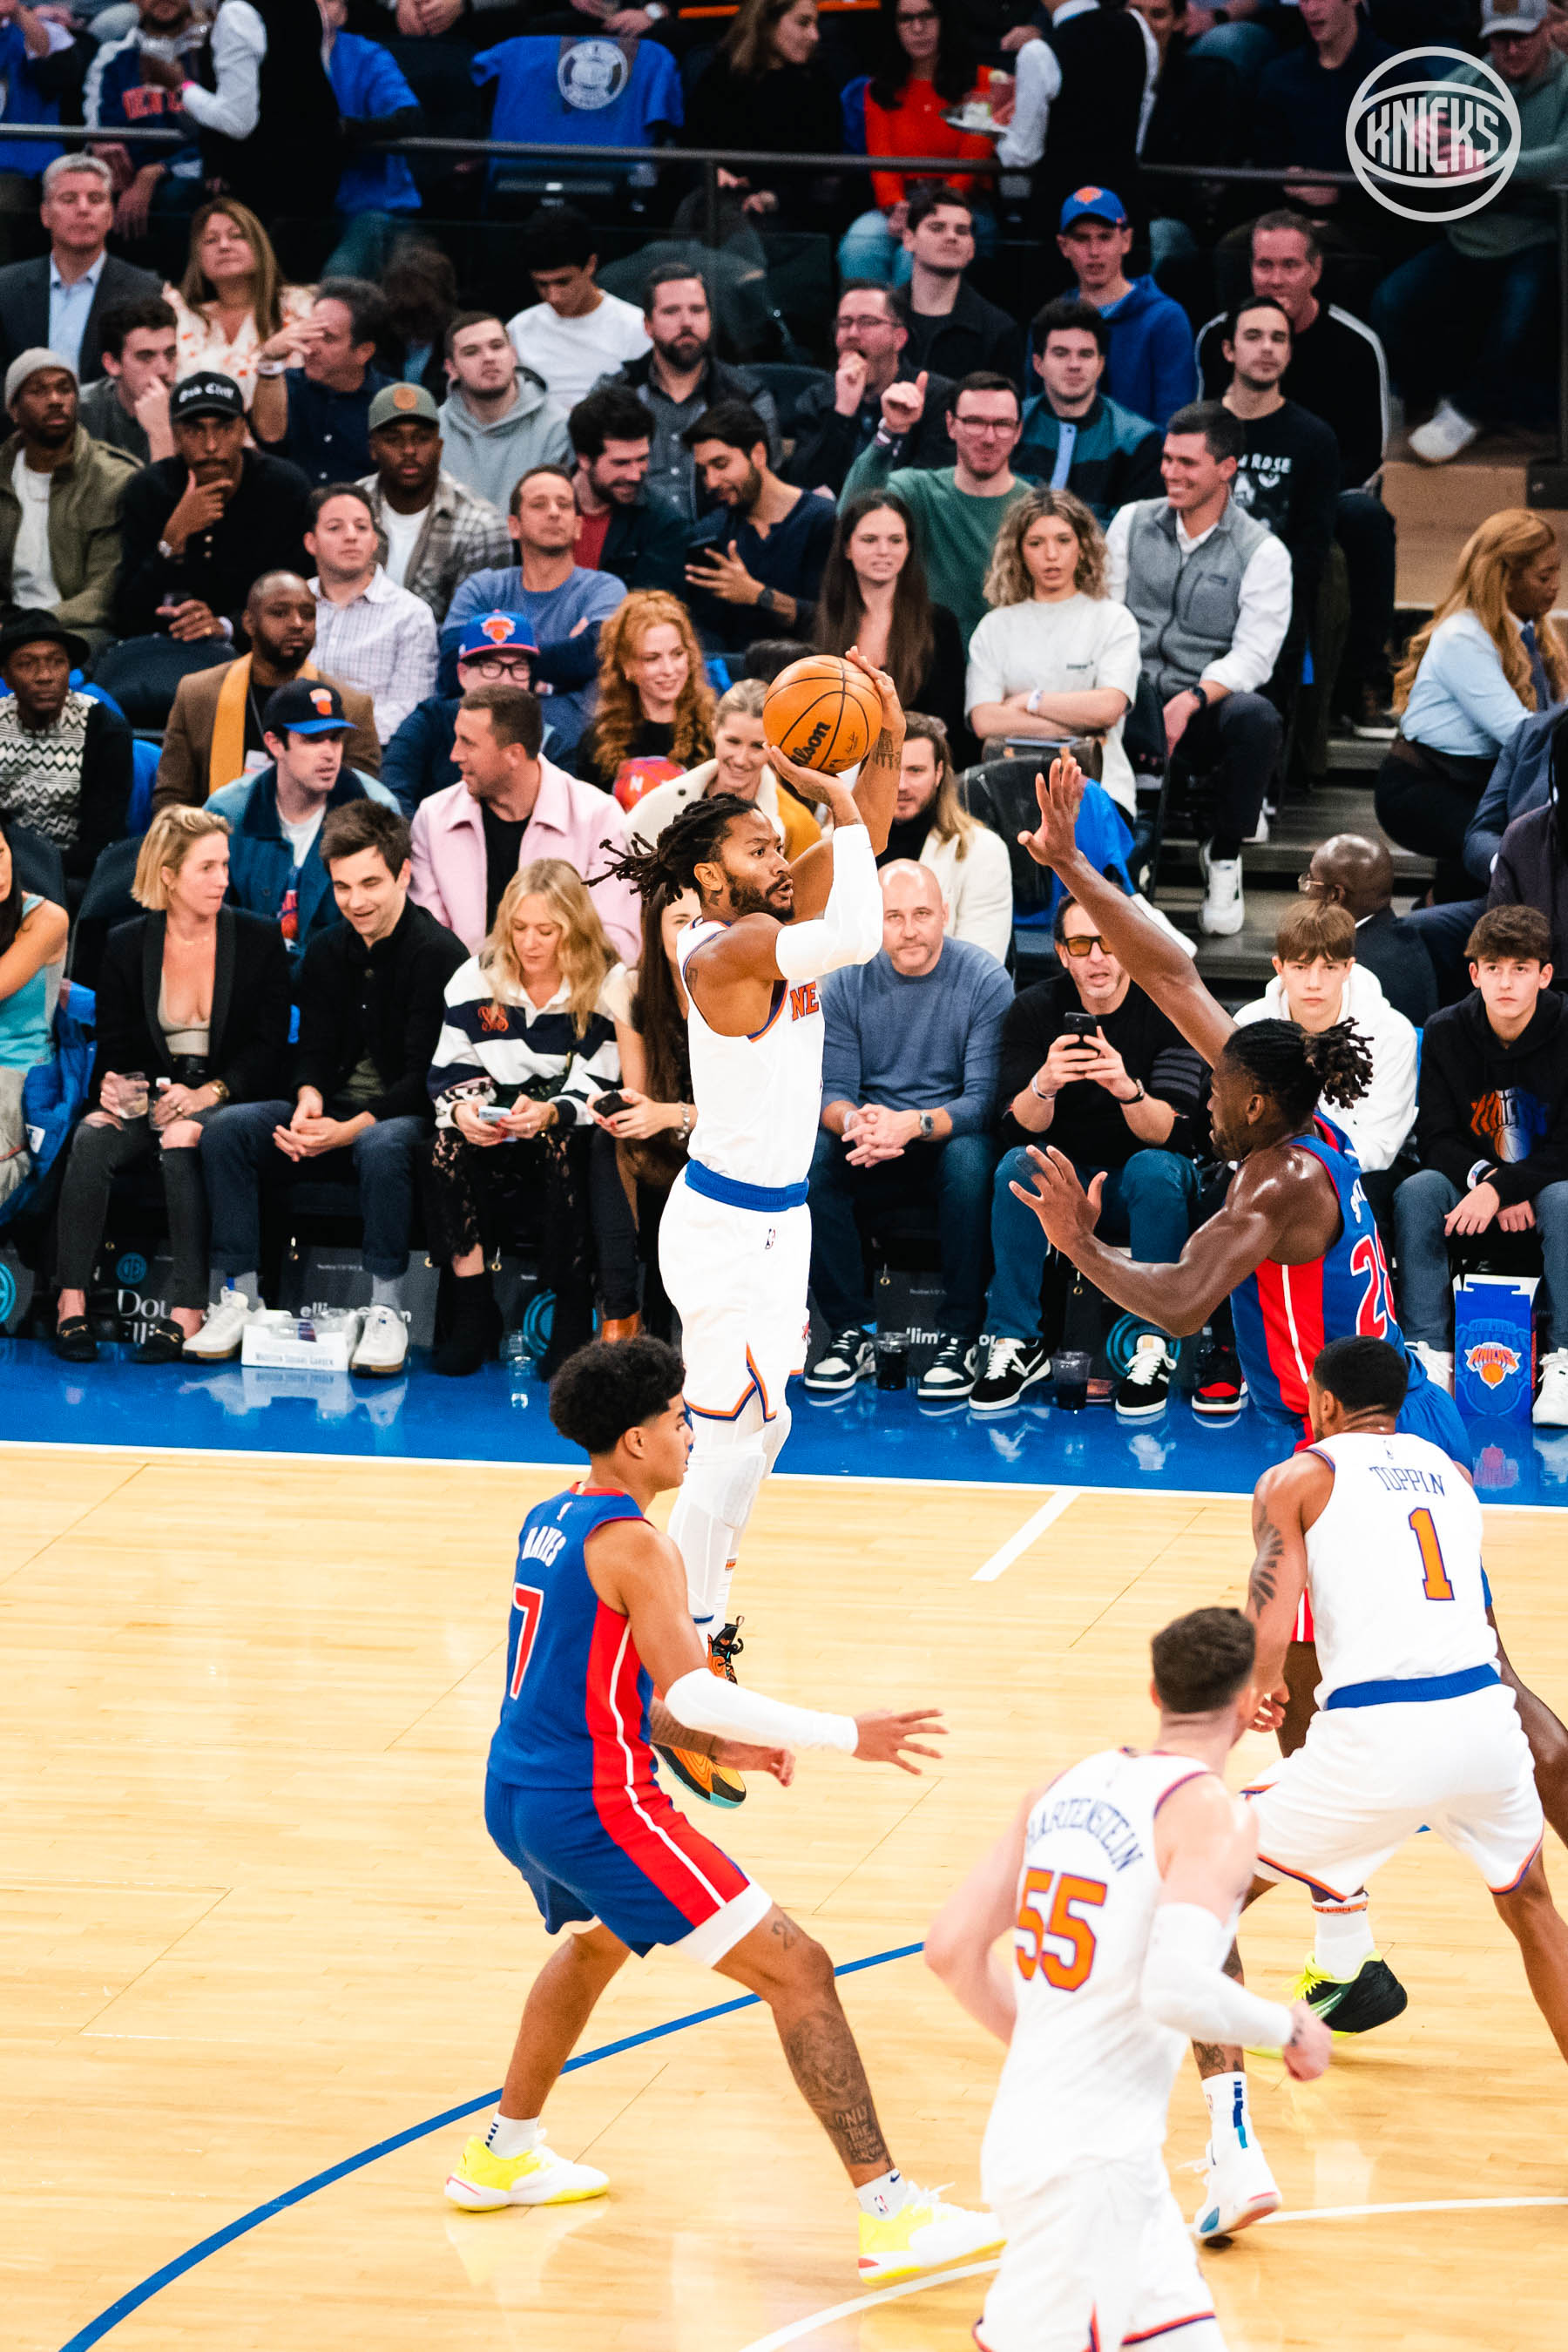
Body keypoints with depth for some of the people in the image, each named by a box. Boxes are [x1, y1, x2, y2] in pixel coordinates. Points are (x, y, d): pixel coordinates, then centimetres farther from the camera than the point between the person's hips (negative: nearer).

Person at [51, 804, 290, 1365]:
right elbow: (113, 1043, 9)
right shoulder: (127, 946, 5)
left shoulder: (259, 940, 1)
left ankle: (187, 1309, -37)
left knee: (180, 1142, -36)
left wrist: (209, 1093, -17)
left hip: (226, 1099, -2)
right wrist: (111, 1088, -16)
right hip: (148, 1096, 2)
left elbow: (269, 1045, -1)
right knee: (91, 1140, -29)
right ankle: (71, 1302, -26)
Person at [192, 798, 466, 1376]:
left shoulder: (439, 955, -12)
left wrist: (351, 1128, -28)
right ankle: (239, 1295, -14)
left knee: (382, 1146, -41)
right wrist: (309, 1102, -14)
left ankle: (385, 1309, -29)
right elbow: (314, 1049, 11)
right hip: (333, 1110, 6)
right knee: (225, 1128, -17)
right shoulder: (326, 951, 9)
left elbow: (429, 1077, -16)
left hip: (410, 1116, -6)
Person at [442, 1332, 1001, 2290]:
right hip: (598, 1805, -9)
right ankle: (892, 2217, -15)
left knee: (599, 1939, 39)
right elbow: (690, 1693, -25)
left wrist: (714, 1744, 17)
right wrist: (848, 1736, -22)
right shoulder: (636, 1546, -16)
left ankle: (504, 2155, 48)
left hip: (518, 1796, 9)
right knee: (797, 1968, -8)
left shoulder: (548, 1521, 12)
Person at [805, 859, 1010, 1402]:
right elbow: (831, 1091, -3)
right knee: (808, 1158, -28)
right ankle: (849, 1332, -18)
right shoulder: (844, 984, 0)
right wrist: (854, 1122, -29)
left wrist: (914, 1124, -34)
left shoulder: (984, 980, -9)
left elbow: (986, 1098, -15)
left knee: (970, 1156, -37)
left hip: (951, 1140, -2)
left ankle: (959, 1337, -26)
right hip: (869, 1156, 2)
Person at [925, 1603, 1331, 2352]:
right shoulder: (1212, 1816, -13)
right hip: (1089, 2159, -8)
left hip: (1028, 2127, 8)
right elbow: (1175, 1988, -27)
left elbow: (952, 1946, 11)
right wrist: (1289, 2029, -9)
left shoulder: (1067, 1786, 9)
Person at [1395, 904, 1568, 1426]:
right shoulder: (1445, 1033, -3)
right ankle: (1432, 1354, -30)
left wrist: (1502, 1188, -28)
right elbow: (1435, 1140, -4)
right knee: (1415, 1193, -28)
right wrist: (1482, 1178, -23)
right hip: (1468, 1180, 2)